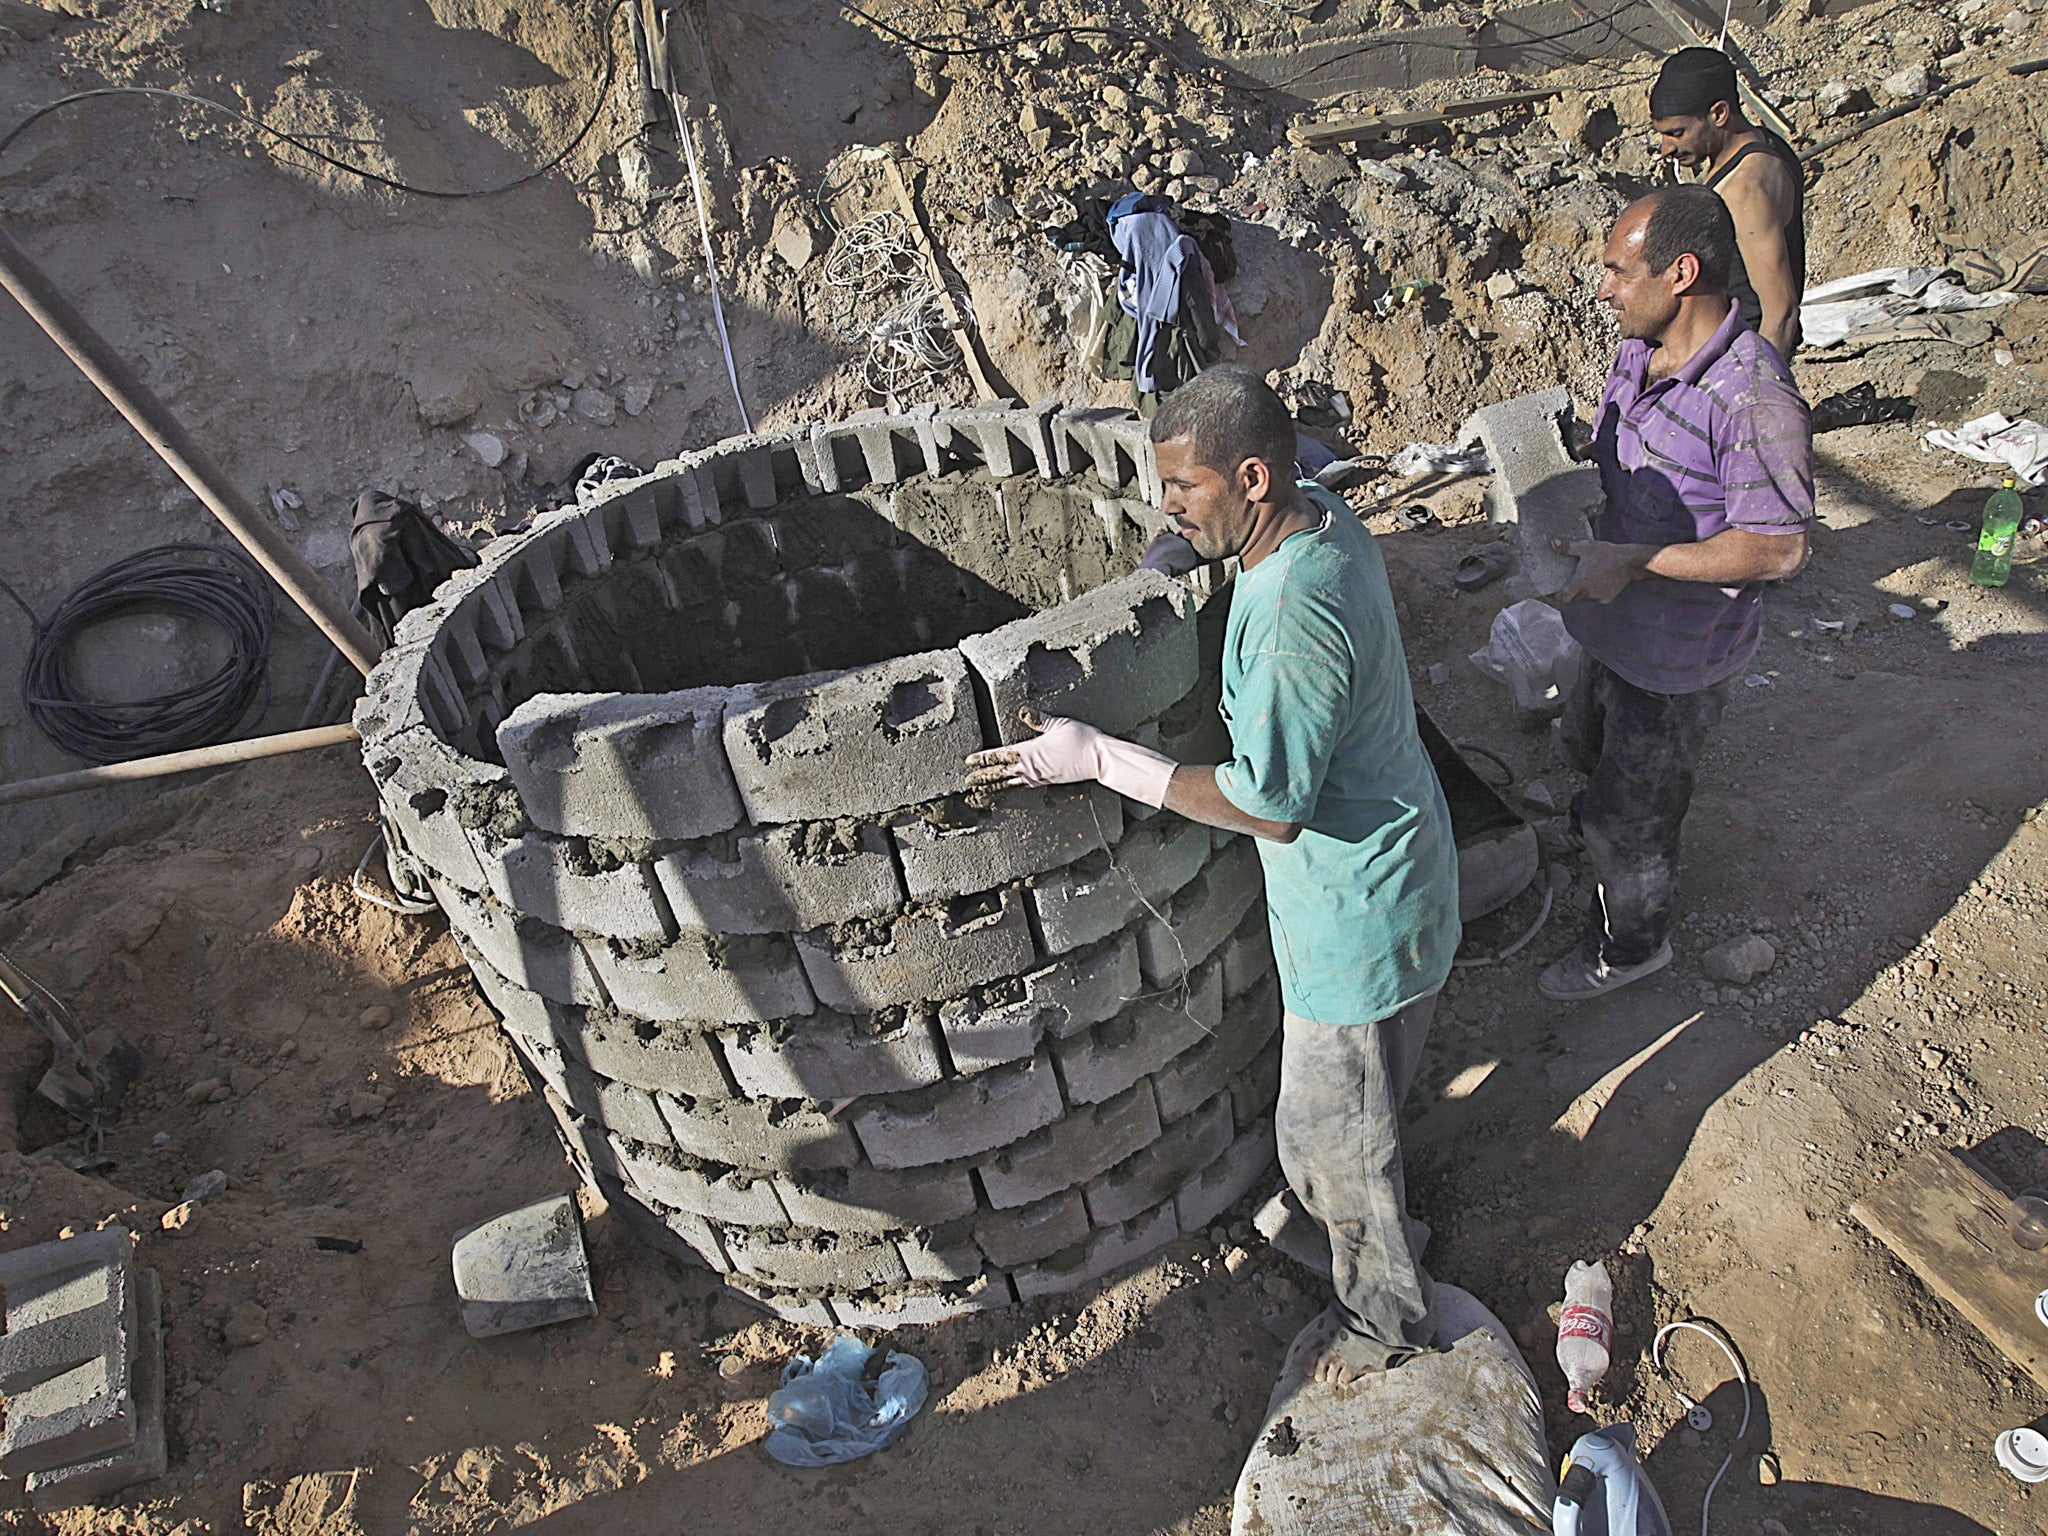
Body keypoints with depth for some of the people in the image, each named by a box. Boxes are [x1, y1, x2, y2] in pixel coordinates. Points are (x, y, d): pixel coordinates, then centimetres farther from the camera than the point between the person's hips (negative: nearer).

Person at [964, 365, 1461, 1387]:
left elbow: (1267, 806, -29)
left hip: (1355, 910, -9)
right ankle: (1375, 1226, 56)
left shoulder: (1289, 617, -34)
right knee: (1357, 1098, 30)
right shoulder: (1323, 521, -3)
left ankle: (1388, 1319, 37)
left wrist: (1099, 760, -25)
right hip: (1386, 868, 10)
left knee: (1329, 1130, 12)